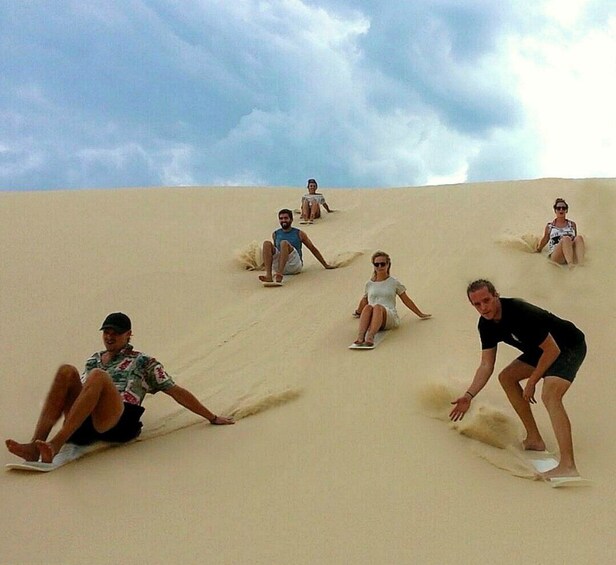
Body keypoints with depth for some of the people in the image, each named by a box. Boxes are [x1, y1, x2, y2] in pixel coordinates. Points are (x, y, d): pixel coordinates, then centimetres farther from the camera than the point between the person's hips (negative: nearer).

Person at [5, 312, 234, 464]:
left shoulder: (144, 362, 21)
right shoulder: (94, 360, 32)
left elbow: (176, 392, 19)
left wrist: (212, 418, 15)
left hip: (119, 423, -3)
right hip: (84, 424, 4)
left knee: (98, 375, -32)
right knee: (66, 371, -23)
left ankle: (55, 445, -43)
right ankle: (35, 446, -37)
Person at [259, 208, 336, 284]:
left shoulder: (299, 234, 11)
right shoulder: (275, 234, 17)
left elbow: (313, 249, 16)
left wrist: (326, 265, 18)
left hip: (295, 265, -3)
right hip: (278, 265, 3)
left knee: (284, 243, -29)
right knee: (266, 244, -21)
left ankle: (279, 274, -48)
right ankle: (268, 275, -41)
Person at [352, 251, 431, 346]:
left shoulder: (394, 283, 17)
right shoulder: (369, 284, 21)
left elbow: (406, 300, 24)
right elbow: (364, 300, 38)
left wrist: (420, 314, 27)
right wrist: (358, 312, 52)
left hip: (390, 316, -2)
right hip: (371, 319, 2)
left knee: (378, 307, -38)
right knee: (368, 307, -36)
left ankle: (370, 336, -61)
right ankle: (360, 336, -57)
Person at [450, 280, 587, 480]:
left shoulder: (521, 313, -31)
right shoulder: (486, 325, -5)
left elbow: (553, 350, -25)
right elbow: (486, 365, 0)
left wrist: (532, 382, -16)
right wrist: (469, 395, -10)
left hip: (569, 346, -9)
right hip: (541, 349, 10)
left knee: (550, 394, -30)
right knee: (507, 377, 9)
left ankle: (568, 465, -40)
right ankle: (534, 440, 12)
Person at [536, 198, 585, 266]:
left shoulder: (572, 224, 22)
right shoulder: (550, 226, 17)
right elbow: (545, 239, 30)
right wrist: (538, 249, 38)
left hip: (572, 256, 3)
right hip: (555, 255, -3)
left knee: (579, 238, -30)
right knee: (566, 239, -36)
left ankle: (580, 264, -50)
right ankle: (571, 265, -56)